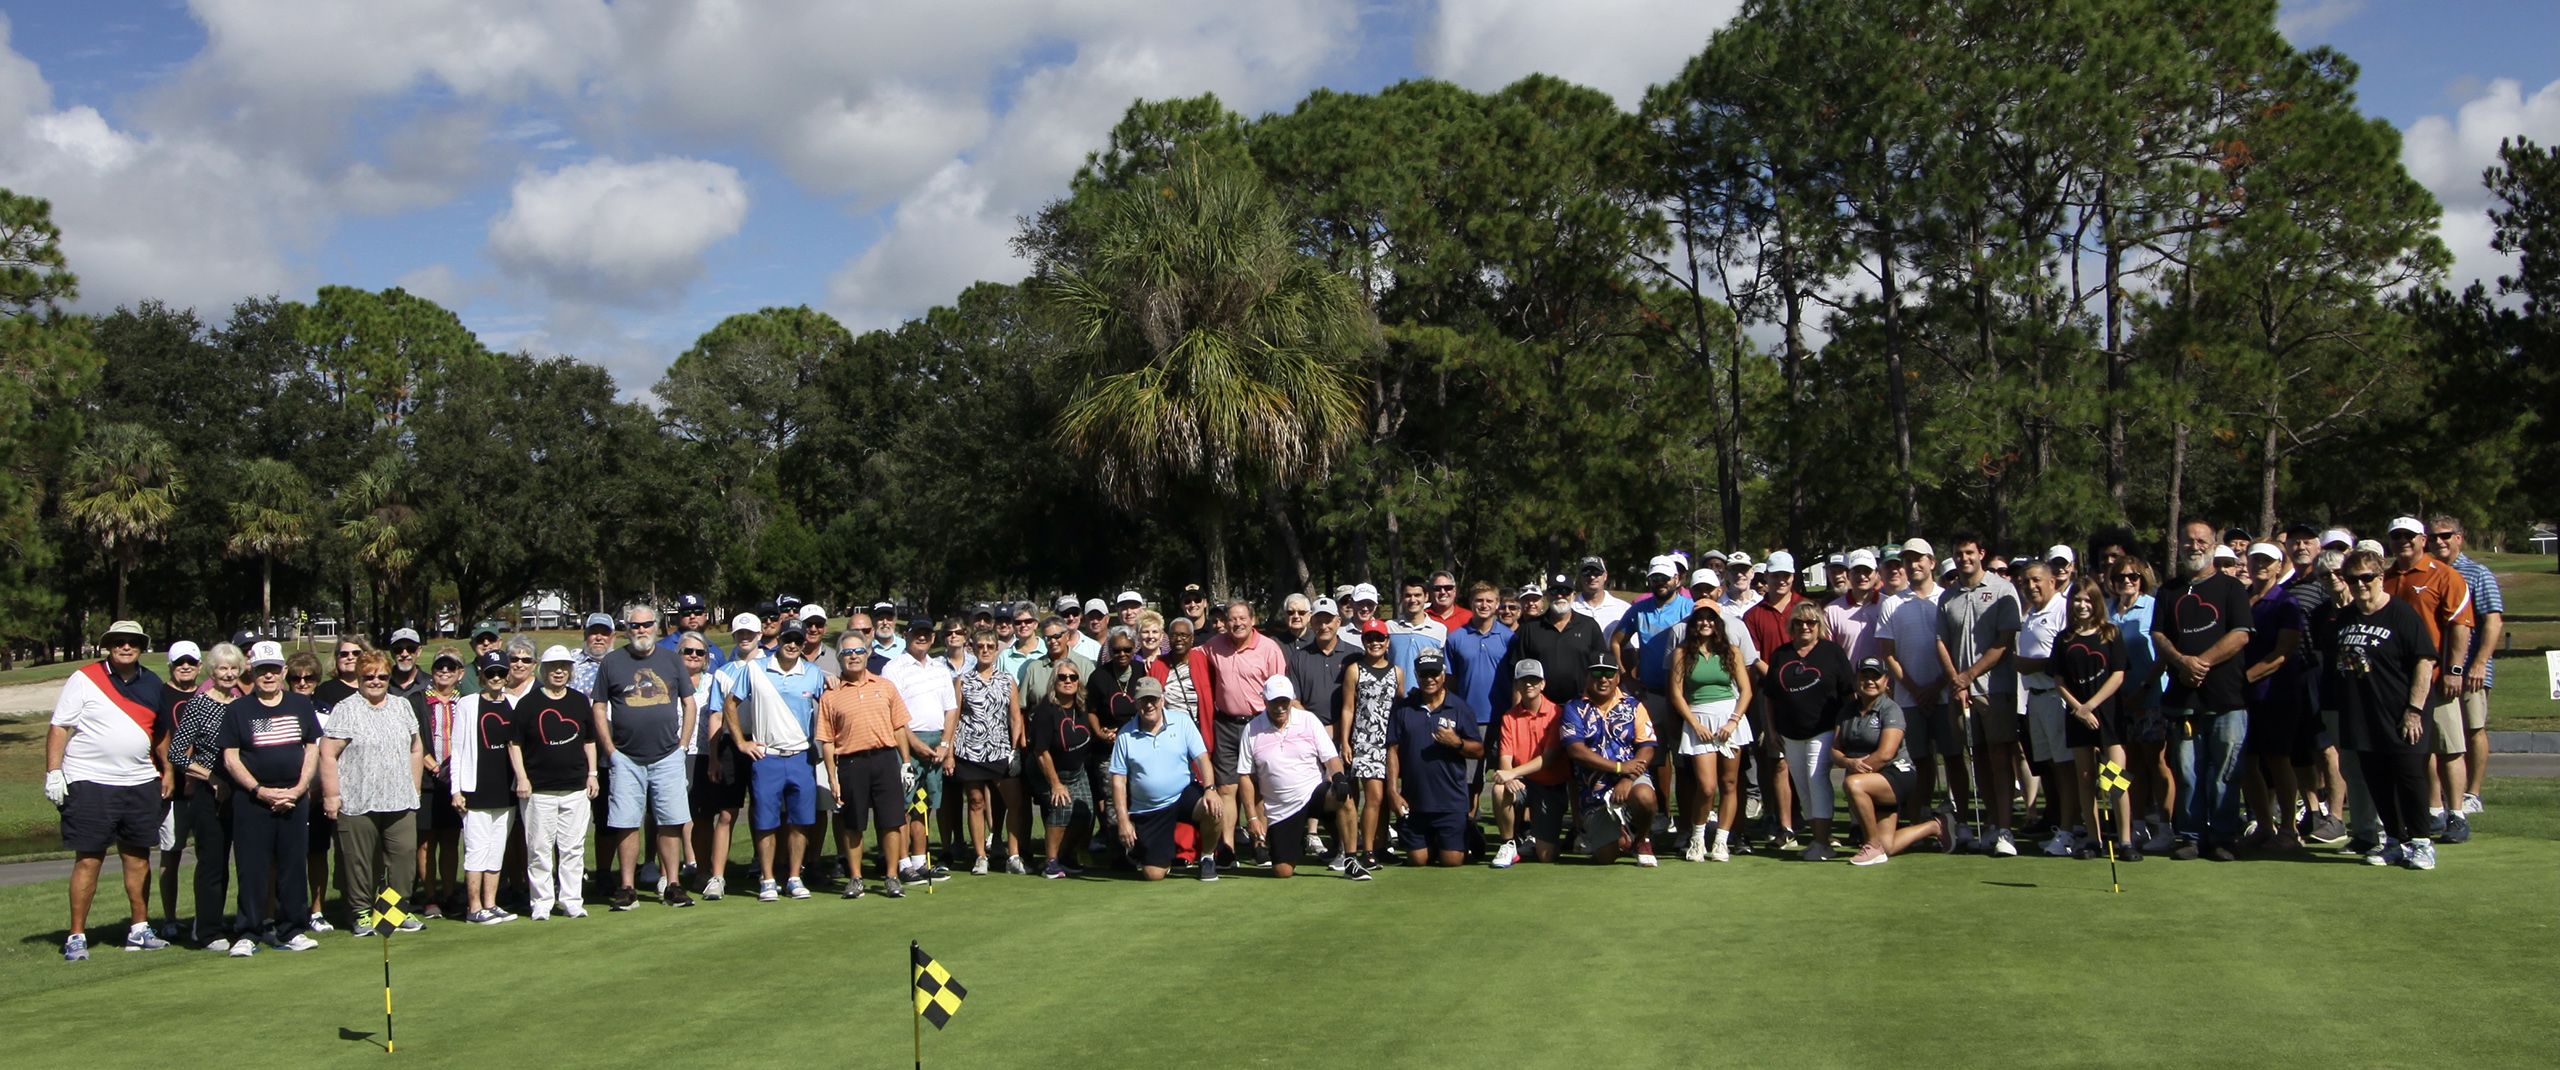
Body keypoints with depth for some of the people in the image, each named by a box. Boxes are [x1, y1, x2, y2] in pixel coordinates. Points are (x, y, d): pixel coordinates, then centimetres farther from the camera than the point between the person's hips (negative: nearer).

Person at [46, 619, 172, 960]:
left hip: (141, 783, 5)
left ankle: (140, 930, 17)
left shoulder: (152, 685, 11)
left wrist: (167, 771, 18)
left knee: (138, 858, 9)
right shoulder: (84, 679, -3)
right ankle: (76, 936, 4)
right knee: (88, 860, -4)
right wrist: (53, 771, -12)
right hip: (89, 783, -4)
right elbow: (59, 727, -4)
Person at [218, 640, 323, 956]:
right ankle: (248, 933, 4)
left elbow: (312, 749, 11)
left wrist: (299, 788, -2)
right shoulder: (238, 711, 3)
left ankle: (292, 930, 10)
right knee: (252, 869, -2)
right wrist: (260, 791, -11)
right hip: (251, 800, -2)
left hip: (295, 798, 2)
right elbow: (230, 759, -1)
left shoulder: (301, 705, 10)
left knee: (293, 867, 4)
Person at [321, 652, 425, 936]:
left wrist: (414, 788, 15)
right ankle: (362, 913, 12)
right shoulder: (345, 710, 0)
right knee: (360, 860, 1)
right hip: (357, 803, -4)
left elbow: (416, 749, 20)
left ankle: (400, 909, 10)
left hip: (400, 802, 4)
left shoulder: (402, 706, 15)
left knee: (404, 854, -1)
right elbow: (328, 754, -5)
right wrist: (331, 795, -9)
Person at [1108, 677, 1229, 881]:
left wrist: (1210, 789, -23)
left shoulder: (1182, 723, 0)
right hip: (1148, 810, 0)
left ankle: (1207, 857, -1)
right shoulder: (1126, 735, -1)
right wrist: (1123, 819, -9)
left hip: (1185, 795, 0)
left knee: (1214, 809, -31)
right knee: (1153, 874, -8)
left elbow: (1202, 758, -5)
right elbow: (1118, 780, -1)